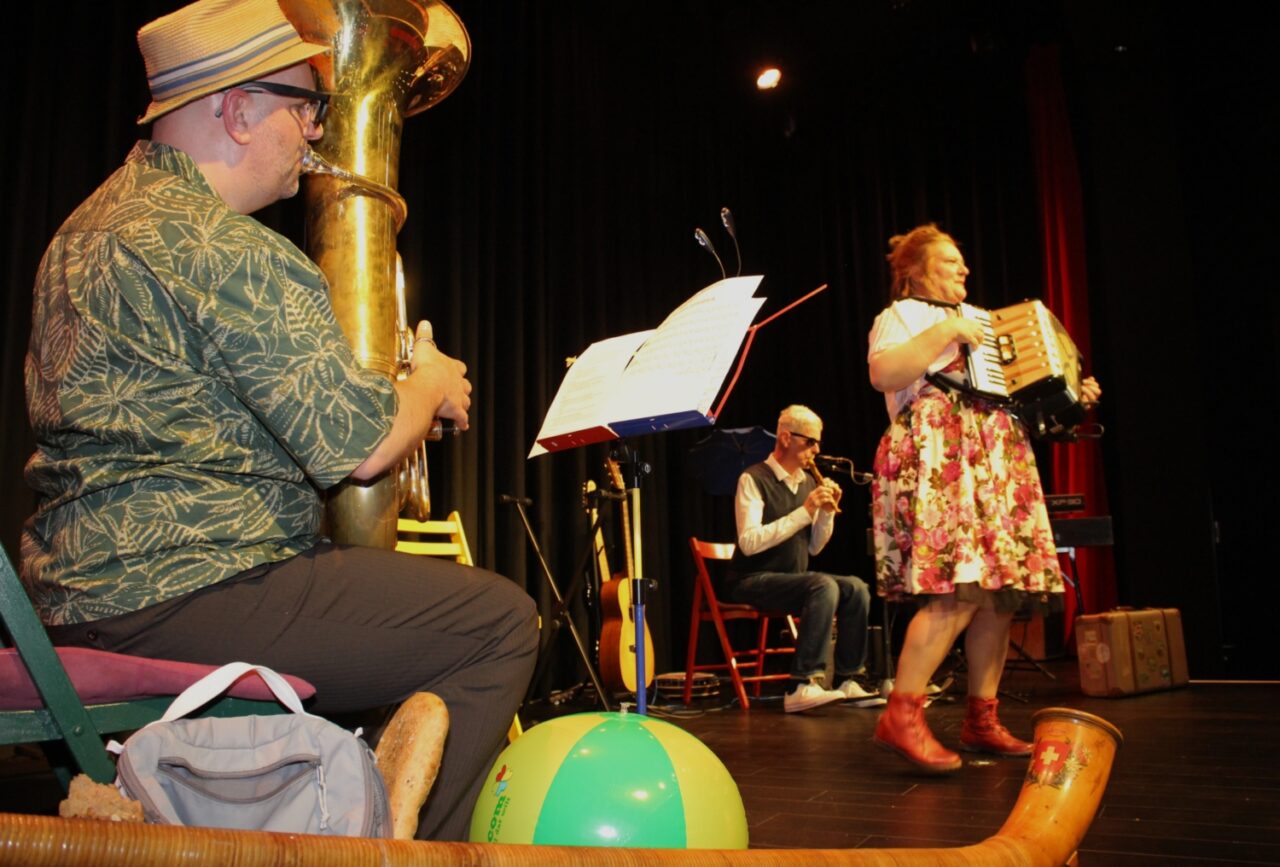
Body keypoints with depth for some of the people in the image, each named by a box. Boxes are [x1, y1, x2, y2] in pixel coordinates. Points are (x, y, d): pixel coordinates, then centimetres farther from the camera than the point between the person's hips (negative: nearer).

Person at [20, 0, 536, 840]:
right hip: (180, 595, -11)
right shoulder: (224, 250, -18)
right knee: (501, 621, -10)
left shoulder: (97, 219, 16)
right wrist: (432, 382, 1)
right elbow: (359, 445, -21)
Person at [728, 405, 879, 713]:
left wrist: (827, 513, -3)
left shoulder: (808, 482, 11)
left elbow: (814, 547, 15)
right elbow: (749, 543, -24)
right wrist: (804, 511, -23)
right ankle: (801, 686, -30)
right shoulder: (753, 479, -11)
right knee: (824, 587, -30)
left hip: (793, 578, 7)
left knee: (856, 588, -14)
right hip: (753, 581, -7)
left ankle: (847, 681, -8)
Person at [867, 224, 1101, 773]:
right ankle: (902, 716, -18)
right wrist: (946, 330, -14)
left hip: (997, 464, 8)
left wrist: (1072, 396, 19)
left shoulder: (978, 322, 30)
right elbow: (882, 374, -15)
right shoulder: (901, 314, 5)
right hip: (937, 459, -8)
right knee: (959, 591, -21)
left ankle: (981, 721, 9)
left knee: (1002, 594, 1)